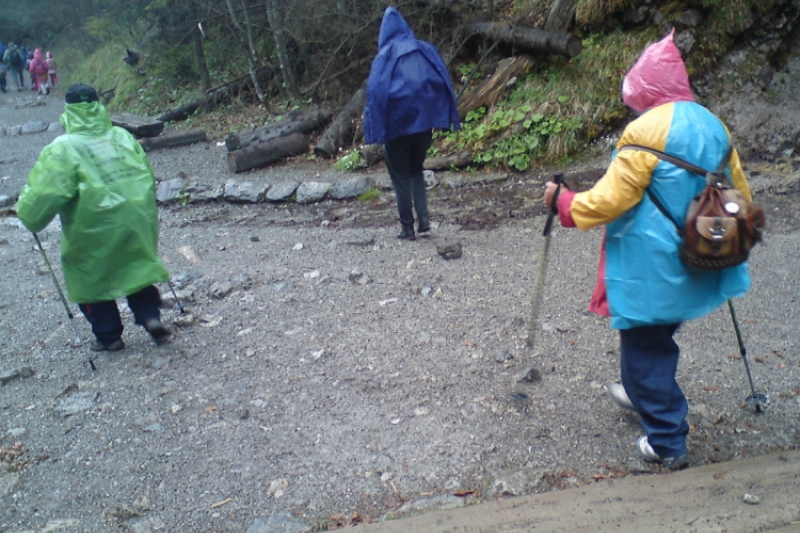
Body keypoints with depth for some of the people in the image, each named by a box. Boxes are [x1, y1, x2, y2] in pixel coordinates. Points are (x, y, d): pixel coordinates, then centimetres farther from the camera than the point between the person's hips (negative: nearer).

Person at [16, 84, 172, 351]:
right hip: (137, 220, 4)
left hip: (94, 231, -4)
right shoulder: (123, 136, 4)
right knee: (136, 267, 23)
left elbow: (45, 193, -13)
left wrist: (28, 216, 4)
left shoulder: (63, 149, -11)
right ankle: (150, 316, 12)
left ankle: (108, 335, 22)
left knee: (92, 279, 14)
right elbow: (147, 174, 11)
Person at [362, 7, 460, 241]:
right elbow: (444, 82, 4)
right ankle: (423, 217, 5)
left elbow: (375, 90, -10)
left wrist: (374, 126, -7)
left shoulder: (385, 55, -3)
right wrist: (447, 116, 5)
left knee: (401, 175, 7)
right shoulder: (426, 50, 8)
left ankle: (408, 228, 7)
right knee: (416, 169, 20)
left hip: (397, 122, -4)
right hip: (424, 120, 4)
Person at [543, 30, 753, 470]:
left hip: (651, 266, -8)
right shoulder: (713, 126, 6)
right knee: (658, 336, 25)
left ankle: (667, 442, 14)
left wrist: (563, 202, -3)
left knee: (646, 346, 6)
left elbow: (608, 200, -18)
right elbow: (739, 194, 15)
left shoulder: (646, 131, -18)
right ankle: (641, 394, 46)